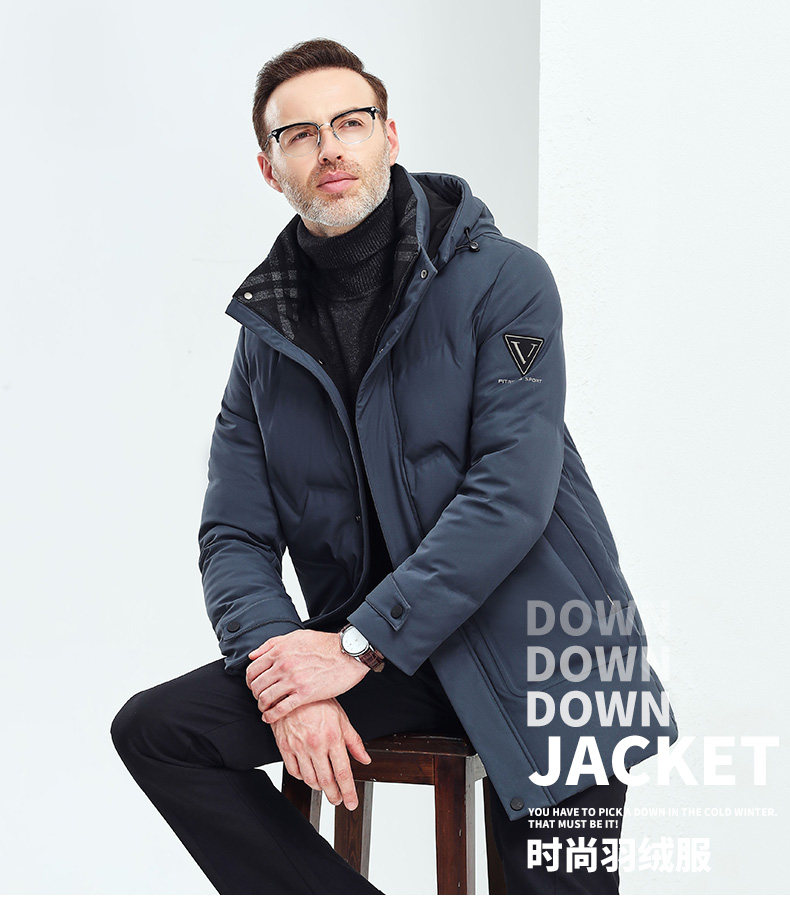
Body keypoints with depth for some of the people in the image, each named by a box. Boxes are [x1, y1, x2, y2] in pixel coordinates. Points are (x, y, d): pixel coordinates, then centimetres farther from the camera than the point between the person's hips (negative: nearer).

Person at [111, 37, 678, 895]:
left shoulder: (502, 279, -8)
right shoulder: (266, 332, 7)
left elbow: (512, 492, -18)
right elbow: (234, 535, 4)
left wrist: (359, 645, -21)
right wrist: (277, 661, -16)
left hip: (527, 635, -4)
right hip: (364, 644, 4)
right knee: (155, 729, -11)